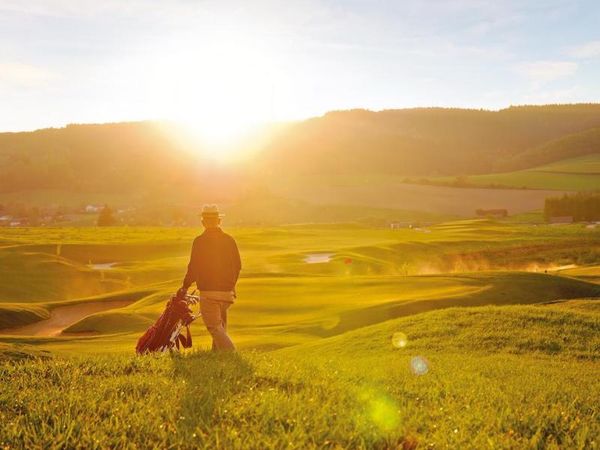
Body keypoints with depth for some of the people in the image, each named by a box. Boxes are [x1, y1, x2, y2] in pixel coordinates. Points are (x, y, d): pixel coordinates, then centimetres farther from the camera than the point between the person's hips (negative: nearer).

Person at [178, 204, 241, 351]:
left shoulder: (199, 241, -9)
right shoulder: (229, 240, 4)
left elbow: (193, 268, -9)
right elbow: (238, 266, 9)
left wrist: (185, 287, 5)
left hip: (208, 292, -5)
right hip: (227, 292, 5)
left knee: (215, 327, -3)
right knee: (220, 326, 20)